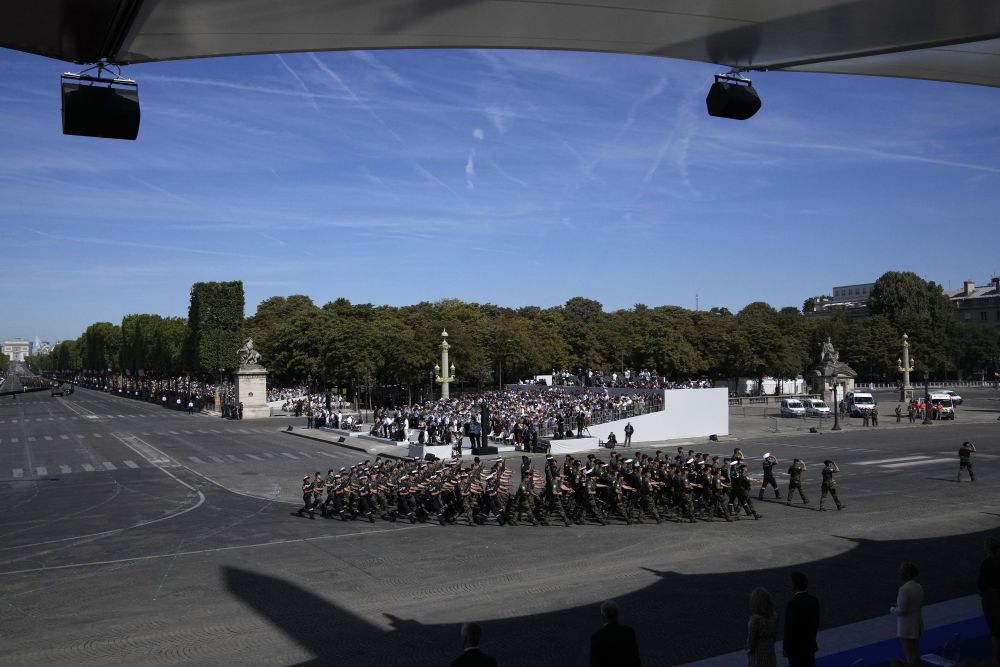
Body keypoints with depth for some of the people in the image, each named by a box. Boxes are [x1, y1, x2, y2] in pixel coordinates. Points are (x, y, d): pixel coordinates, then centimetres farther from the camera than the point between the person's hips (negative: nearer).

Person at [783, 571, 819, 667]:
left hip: (795, 646, -6)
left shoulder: (793, 603, -26)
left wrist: (785, 648, -10)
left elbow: (789, 628, -22)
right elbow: (815, 624, 7)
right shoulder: (814, 601, -5)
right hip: (809, 645, 6)